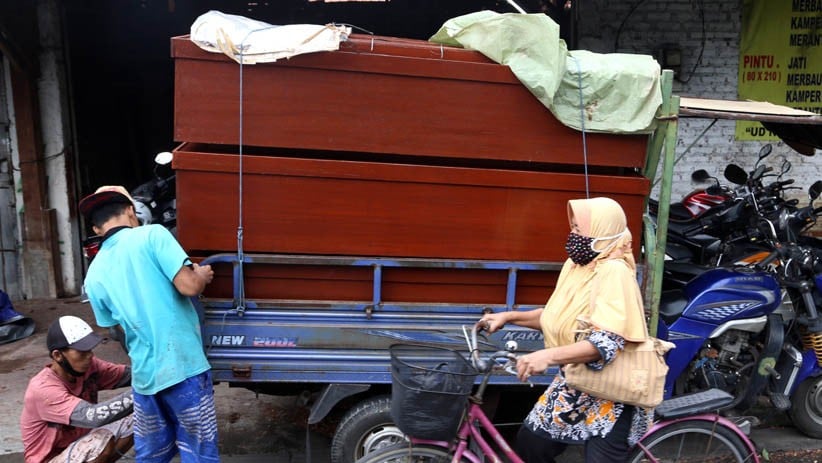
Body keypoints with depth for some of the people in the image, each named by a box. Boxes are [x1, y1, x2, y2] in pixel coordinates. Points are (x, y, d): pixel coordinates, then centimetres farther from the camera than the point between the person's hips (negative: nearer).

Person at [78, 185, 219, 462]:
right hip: (183, 366, -5)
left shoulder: (94, 275, 9)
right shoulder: (152, 234, -8)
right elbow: (189, 286, -17)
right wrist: (202, 276, 5)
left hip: (143, 375, 6)